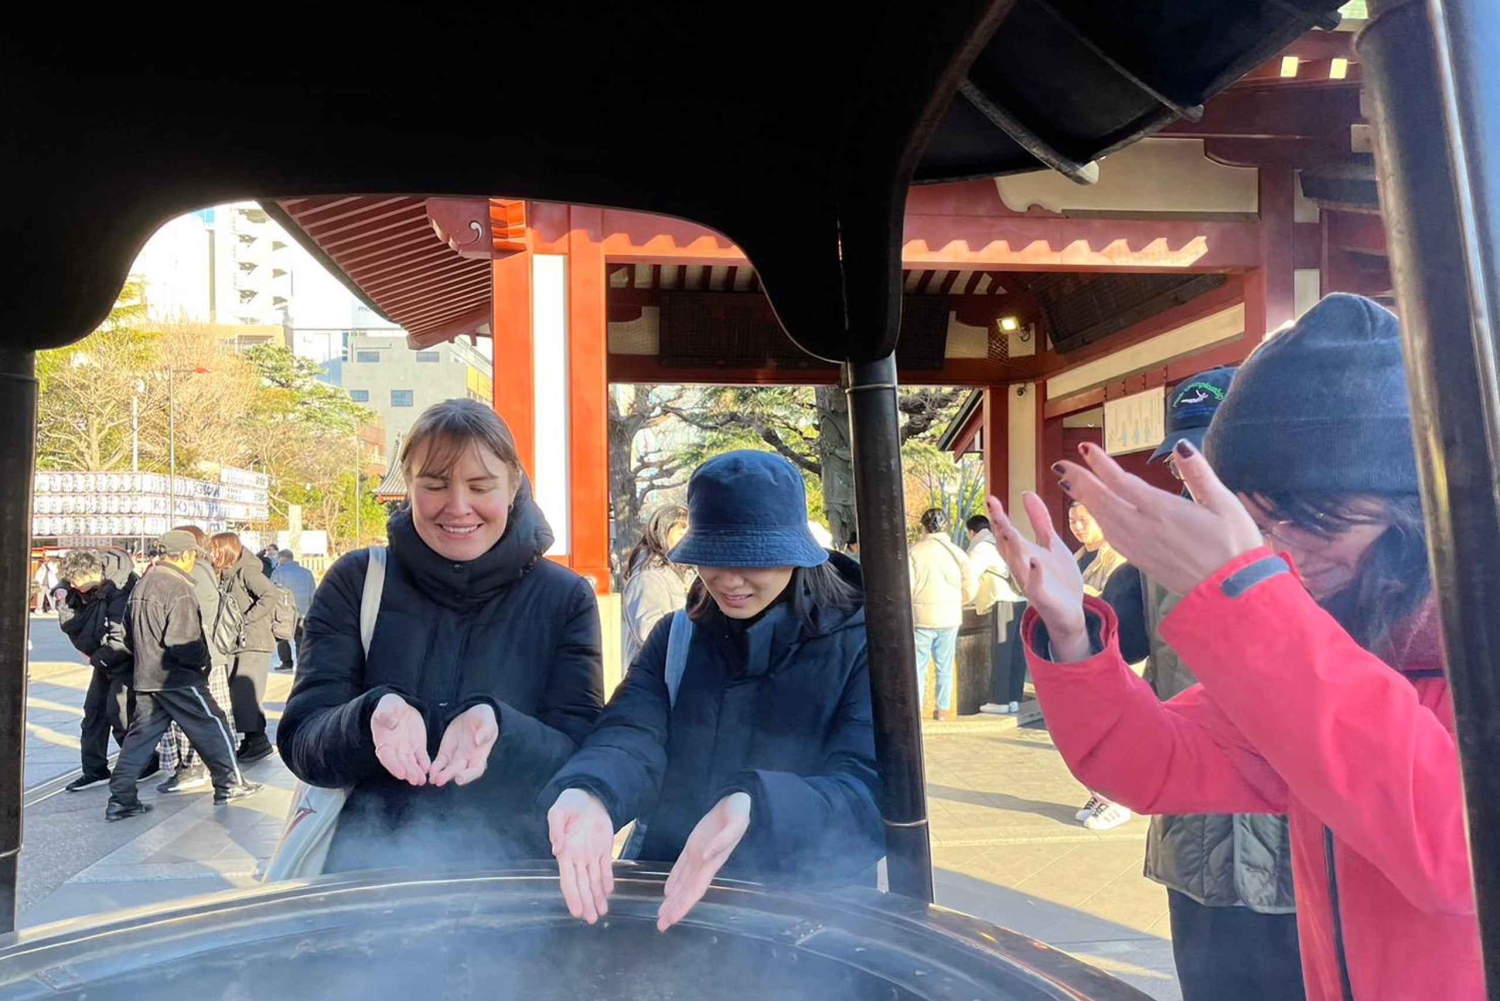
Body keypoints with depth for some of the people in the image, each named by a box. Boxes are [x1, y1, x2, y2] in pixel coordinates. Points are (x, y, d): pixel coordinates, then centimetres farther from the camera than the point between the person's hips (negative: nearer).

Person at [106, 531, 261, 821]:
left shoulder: (142, 585, 11)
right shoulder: (177, 588, -17)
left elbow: (129, 631, 20)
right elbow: (183, 641, -23)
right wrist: (202, 661, -8)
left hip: (145, 677, 8)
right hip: (178, 678, -8)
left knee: (140, 736, 11)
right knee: (212, 726, 5)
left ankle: (121, 798, 8)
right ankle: (229, 783, 13)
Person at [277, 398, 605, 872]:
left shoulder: (566, 598, -1)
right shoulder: (355, 583, 1)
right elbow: (300, 745, -3)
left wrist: (498, 728, -25)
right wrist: (372, 715, -25)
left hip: (514, 877, -2)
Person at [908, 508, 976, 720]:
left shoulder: (915, 552, -9)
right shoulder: (957, 553, -1)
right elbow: (970, 590, -1)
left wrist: (907, 608, 5)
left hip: (922, 617, -3)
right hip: (950, 617, 3)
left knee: (918, 665, 3)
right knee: (945, 665, 13)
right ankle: (943, 708, 18)